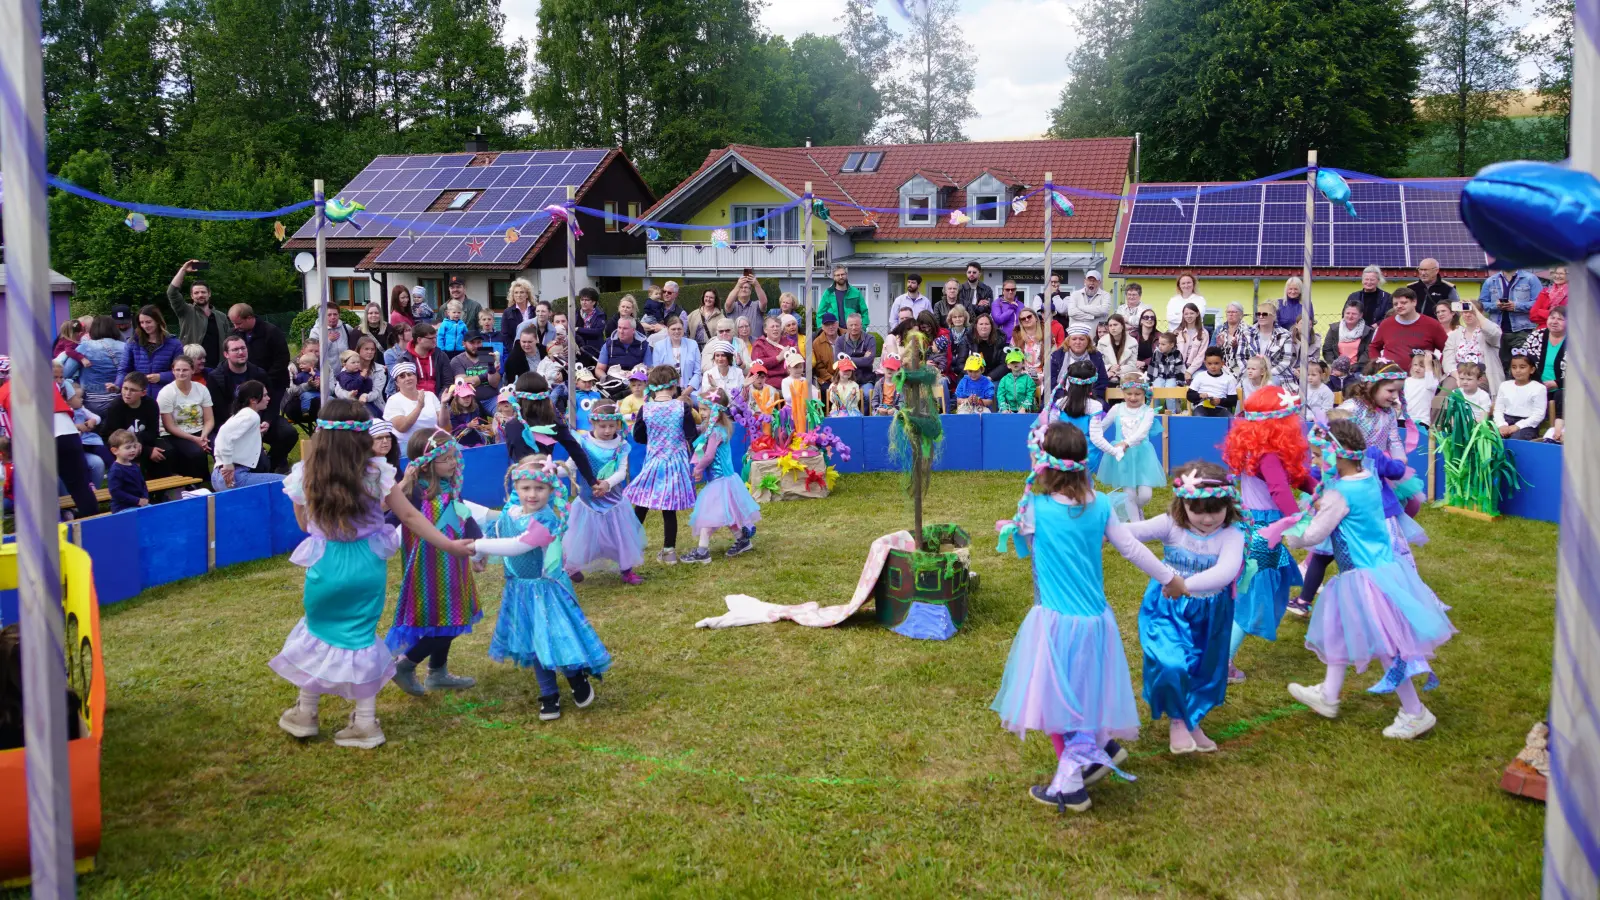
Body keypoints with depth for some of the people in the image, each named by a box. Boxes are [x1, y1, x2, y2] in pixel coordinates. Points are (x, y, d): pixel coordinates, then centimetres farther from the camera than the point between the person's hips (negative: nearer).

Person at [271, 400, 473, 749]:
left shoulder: (303, 475, -6)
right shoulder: (376, 472, -10)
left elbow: (305, 524, 8)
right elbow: (409, 516, -7)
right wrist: (448, 545, 0)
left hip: (326, 565, 0)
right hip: (368, 566, 0)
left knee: (319, 633, 19)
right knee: (362, 636, 11)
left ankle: (305, 713, 33)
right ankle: (366, 721, 16)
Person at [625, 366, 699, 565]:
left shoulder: (646, 409, -5)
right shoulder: (682, 407, -8)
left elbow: (638, 437, 5)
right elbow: (692, 436, -4)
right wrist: (701, 430, 17)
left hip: (652, 463, 1)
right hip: (676, 464, -1)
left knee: (640, 506, 12)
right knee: (669, 509, 5)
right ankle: (669, 550, 11)